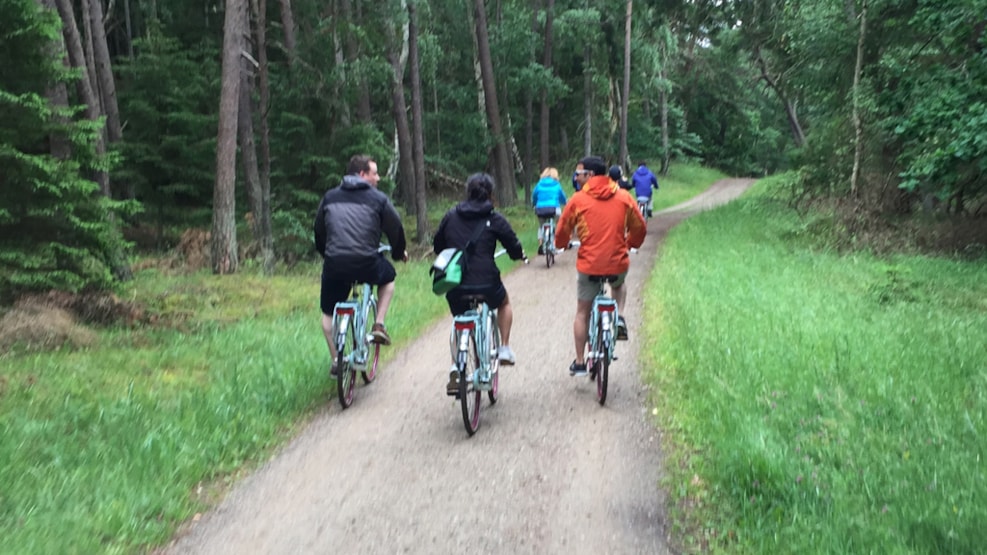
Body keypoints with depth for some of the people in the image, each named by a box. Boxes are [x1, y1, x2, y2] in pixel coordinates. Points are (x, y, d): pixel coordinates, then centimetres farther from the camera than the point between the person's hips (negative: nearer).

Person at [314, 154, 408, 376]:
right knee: (388, 276, 31)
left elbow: (318, 230, 21)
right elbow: (395, 229, 7)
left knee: (329, 314, 22)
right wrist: (399, 253, 26)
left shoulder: (330, 197, 14)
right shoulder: (378, 199, 3)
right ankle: (379, 325, 20)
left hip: (334, 265, 3)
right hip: (368, 265, -2)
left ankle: (336, 361, 21)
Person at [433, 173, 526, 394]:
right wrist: (520, 254, 25)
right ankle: (505, 348, 23)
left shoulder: (451, 215, 6)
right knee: (504, 303, 31)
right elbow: (515, 249, 2)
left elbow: (437, 245, 15)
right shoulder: (494, 219, -2)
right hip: (485, 283, -3)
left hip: (454, 285, 3)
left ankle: (454, 372, 14)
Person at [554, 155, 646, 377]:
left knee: (582, 312, 16)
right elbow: (639, 228, 10)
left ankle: (579, 362, 20)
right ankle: (619, 318, 11)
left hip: (589, 265, -2)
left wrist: (561, 244, 27)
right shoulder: (624, 197, 3)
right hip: (618, 264, 2)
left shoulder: (578, 200, -4)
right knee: (618, 286, 37)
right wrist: (630, 244, 30)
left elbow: (563, 231, 4)